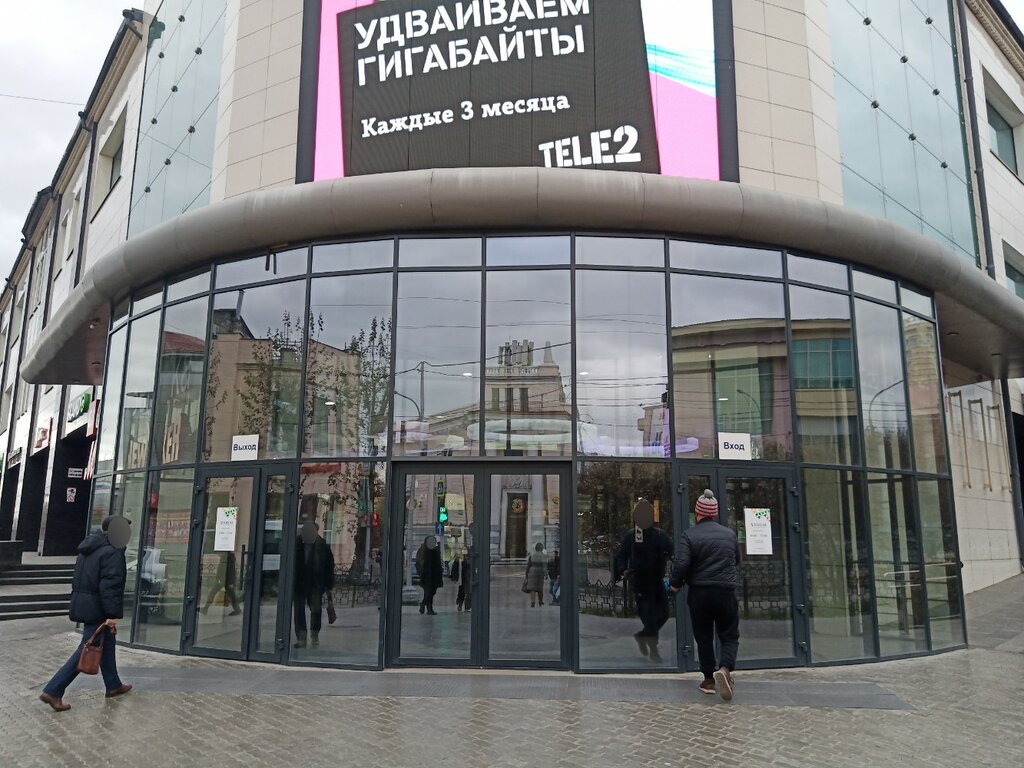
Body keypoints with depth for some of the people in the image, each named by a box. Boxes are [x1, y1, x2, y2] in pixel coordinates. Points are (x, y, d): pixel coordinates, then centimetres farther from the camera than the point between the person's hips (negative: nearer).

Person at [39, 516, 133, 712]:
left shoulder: (88, 549, 13)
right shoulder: (113, 552, -18)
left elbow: (79, 579, 20)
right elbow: (110, 586, -24)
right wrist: (112, 615, -23)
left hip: (83, 605, 10)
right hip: (97, 609, -10)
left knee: (107, 645, 18)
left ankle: (113, 685, 29)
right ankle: (53, 691, -2)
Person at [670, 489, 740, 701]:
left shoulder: (689, 534, -7)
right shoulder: (729, 534, 4)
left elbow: (682, 563, -16)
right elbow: (737, 562, 18)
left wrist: (675, 584, 1)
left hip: (699, 593, -1)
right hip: (726, 591, 1)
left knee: (703, 637, 13)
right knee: (729, 636, 10)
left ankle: (709, 679, 17)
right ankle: (725, 668, -14)